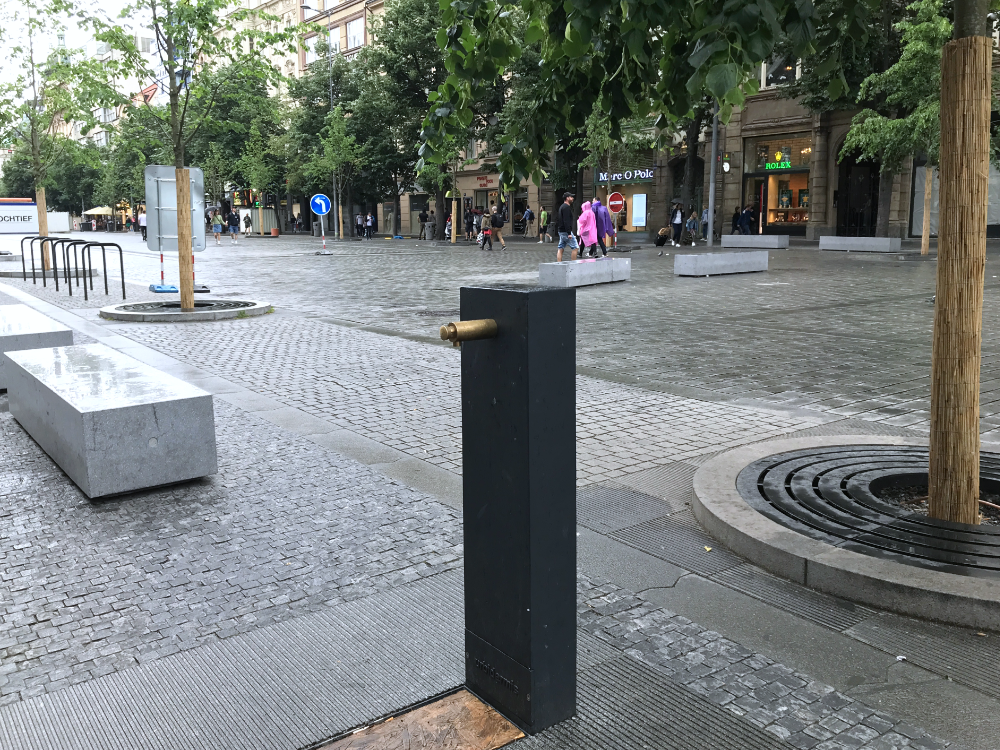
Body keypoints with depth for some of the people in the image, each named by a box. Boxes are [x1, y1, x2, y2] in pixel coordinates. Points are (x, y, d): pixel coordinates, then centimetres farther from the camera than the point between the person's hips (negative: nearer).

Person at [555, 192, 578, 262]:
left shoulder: (562, 207, 19)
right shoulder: (566, 207, -13)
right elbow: (566, 221, -21)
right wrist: (569, 233, -24)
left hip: (561, 231, 10)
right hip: (565, 231, -10)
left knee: (560, 249, 6)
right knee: (575, 247, -6)